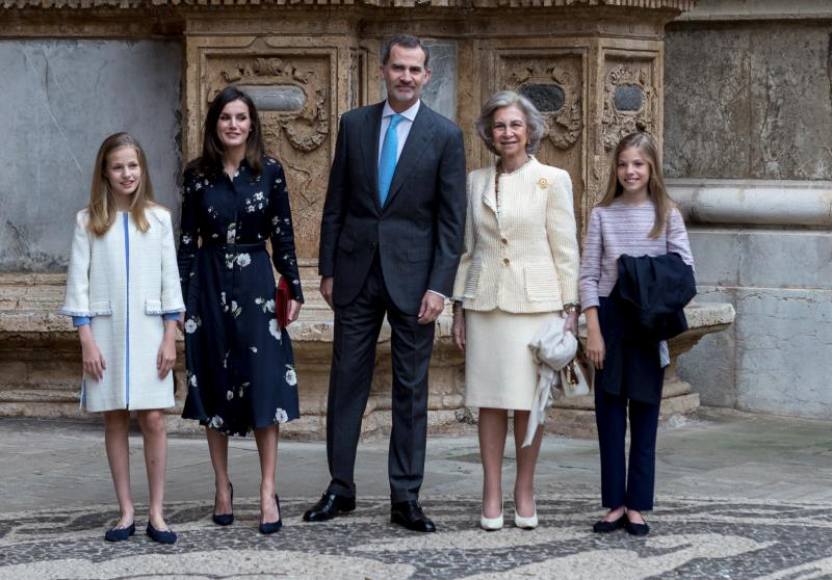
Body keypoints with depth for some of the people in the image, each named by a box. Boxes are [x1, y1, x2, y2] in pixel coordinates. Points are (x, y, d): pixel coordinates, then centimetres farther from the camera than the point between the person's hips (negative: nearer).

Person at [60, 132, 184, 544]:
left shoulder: (158, 219, 5)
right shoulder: (89, 221, 2)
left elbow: (170, 280, 6)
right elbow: (78, 282, 1)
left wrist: (170, 336, 0)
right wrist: (86, 340, -5)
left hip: (148, 332, 0)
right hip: (105, 332, 0)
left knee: (153, 420, -4)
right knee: (115, 421, 4)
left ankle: (156, 513, 3)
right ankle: (126, 511, 11)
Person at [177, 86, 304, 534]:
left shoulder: (270, 171, 0)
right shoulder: (198, 174, 1)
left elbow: (283, 234, 4)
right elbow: (187, 239, 4)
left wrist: (293, 289, 2)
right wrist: (181, 298, 1)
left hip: (256, 283, -1)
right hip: (210, 284, 1)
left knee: (265, 384, -6)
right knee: (214, 386, 6)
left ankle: (268, 492, -2)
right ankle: (222, 488, 16)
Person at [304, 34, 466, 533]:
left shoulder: (445, 135, -2)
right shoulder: (354, 124, 5)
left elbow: (452, 219, -4)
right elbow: (336, 203, 9)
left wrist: (440, 286, -10)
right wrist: (328, 269, 5)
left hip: (412, 276, -2)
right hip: (356, 271, 2)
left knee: (411, 390, 4)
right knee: (347, 382, 6)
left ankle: (406, 497, 10)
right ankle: (340, 487, 15)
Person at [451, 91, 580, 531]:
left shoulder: (553, 180, 1)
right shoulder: (476, 182, 9)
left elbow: (565, 249, 0)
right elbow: (467, 248, 12)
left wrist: (570, 308, -4)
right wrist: (459, 306, 8)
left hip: (535, 302, -3)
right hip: (485, 301, 3)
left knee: (528, 400, 1)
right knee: (490, 400, 3)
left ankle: (525, 492, 12)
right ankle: (492, 494, 8)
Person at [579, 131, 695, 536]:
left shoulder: (667, 215, 4)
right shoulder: (602, 214, 4)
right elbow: (588, 276, 1)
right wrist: (593, 330, -7)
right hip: (609, 320, 0)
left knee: (644, 416, 3)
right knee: (609, 415, 2)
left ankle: (637, 507, 9)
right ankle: (615, 504, 9)